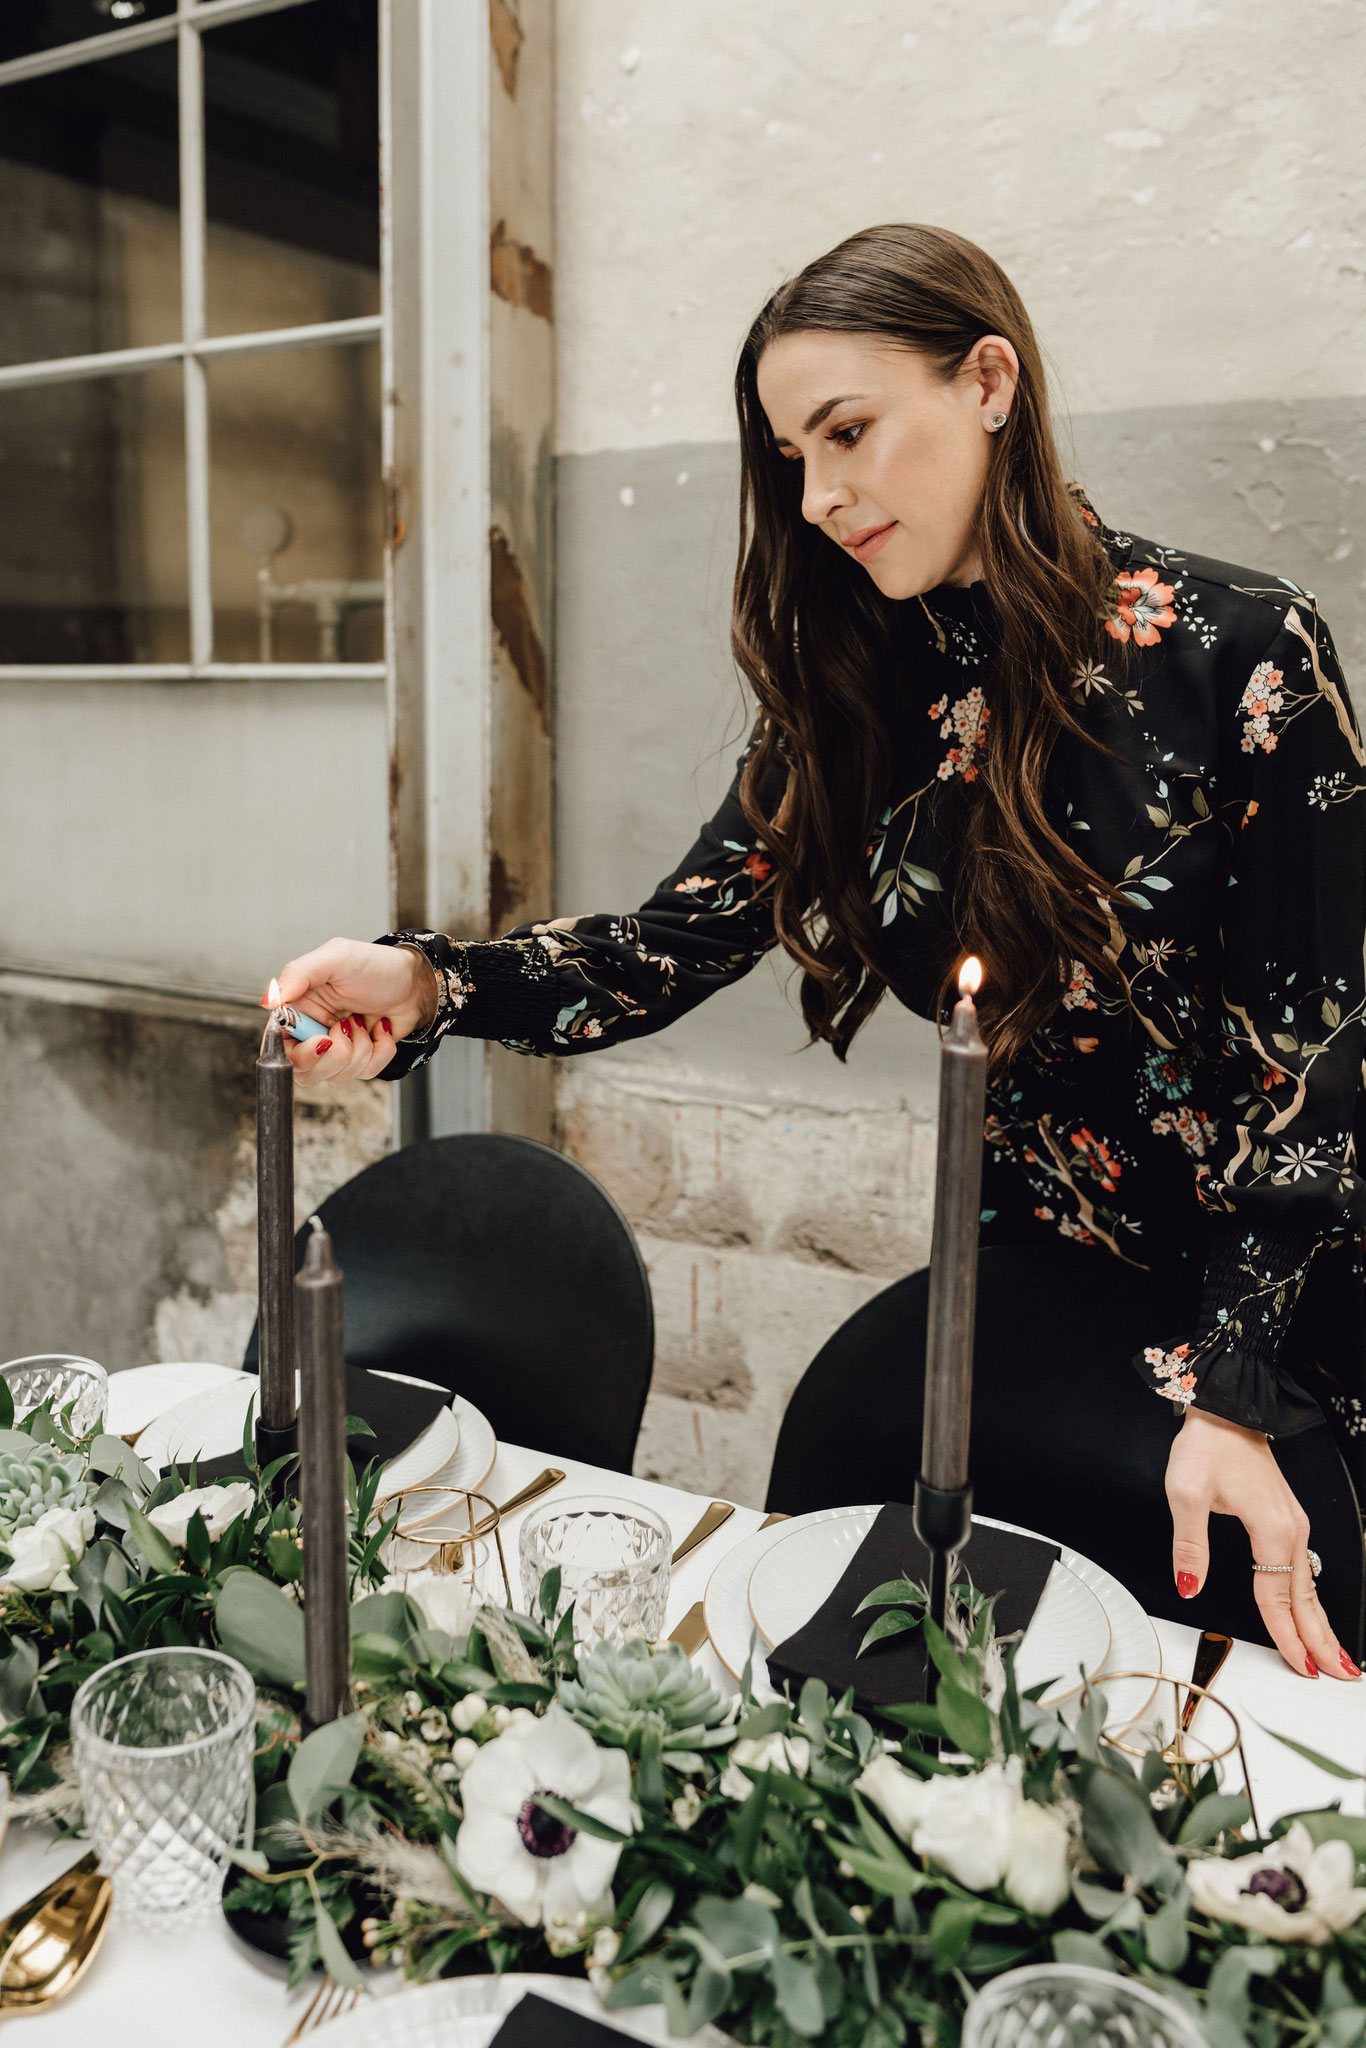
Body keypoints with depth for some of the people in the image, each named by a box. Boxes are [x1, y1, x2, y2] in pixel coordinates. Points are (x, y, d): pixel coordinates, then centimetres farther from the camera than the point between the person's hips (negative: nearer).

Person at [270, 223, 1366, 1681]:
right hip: (1053, 1283, 3)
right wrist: (426, 986, -23)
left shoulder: (1237, 649, -12)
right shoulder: (852, 696, 2)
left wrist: (1234, 1388, -18)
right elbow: (676, 943, -5)